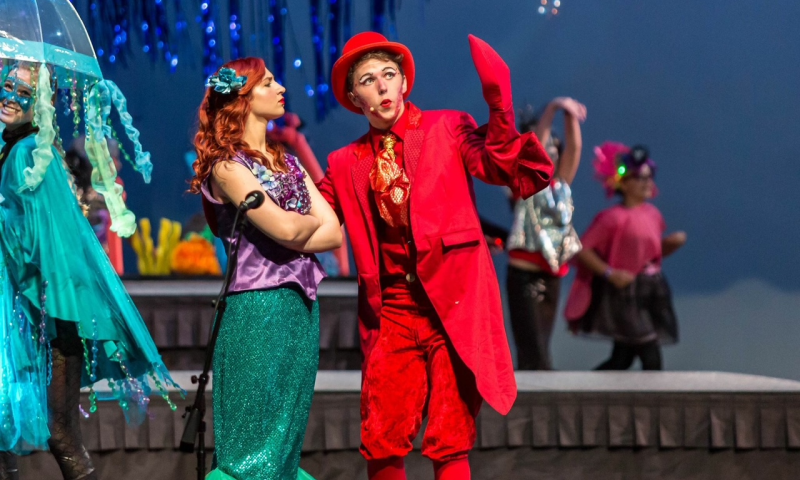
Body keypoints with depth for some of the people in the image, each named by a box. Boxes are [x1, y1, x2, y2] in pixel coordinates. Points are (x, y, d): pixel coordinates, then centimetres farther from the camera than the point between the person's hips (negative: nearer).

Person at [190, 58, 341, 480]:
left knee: (288, 438, 9)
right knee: (256, 445, -5)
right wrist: (312, 223, 3)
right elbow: (285, 229, -17)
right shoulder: (227, 167, -6)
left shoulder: (288, 165, 16)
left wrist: (293, 236, -10)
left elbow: (334, 234, 6)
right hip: (258, 308, -7)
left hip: (302, 305, 7)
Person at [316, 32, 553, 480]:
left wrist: (500, 107, -20)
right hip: (390, 309, 3)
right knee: (381, 444, 0)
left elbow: (517, 174, -7)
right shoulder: (346, 164, 13)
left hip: (452, 303, -3)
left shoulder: (448, 129, 5)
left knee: (450, 444, -3)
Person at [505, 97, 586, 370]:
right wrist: (553, 108, -22)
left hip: (552, 277, 6)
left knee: (534, 354, 9)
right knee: (535, 353, -12)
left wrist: (571, 117, -11)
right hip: (525, 275, -6)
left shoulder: (561, 185, 12)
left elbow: (574, 147, 1)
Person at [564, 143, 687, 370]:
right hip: (625, 292, -8)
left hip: (652, 291, 8)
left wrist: (673, 243, 2)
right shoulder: (614, 218, -14)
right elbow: (583, 250, -15)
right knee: (651, 358, -11)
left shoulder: (652, 214, 8)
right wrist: (610, 273, -20)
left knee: (622, 359, 12)